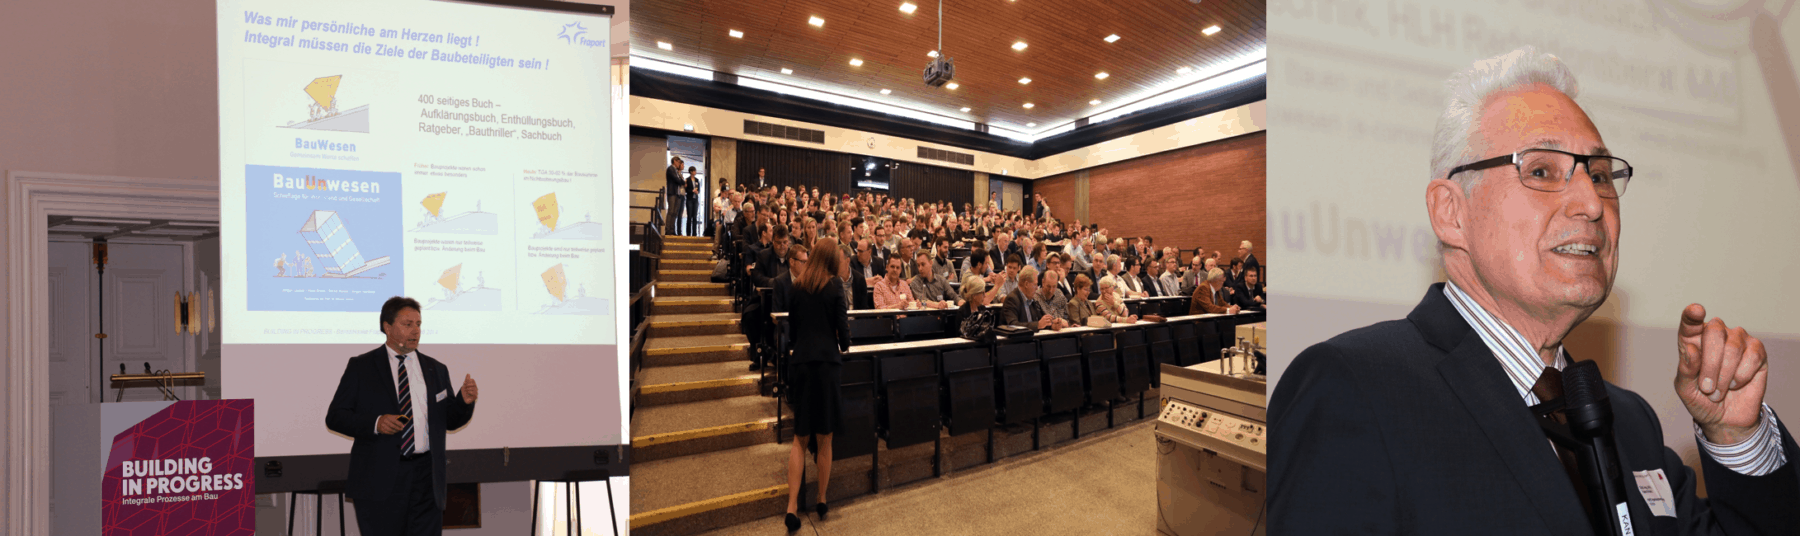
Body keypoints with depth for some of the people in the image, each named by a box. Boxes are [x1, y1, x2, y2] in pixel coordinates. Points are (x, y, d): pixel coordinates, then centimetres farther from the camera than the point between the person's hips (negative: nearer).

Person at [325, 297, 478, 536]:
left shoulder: (436, 370, 13)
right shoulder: (361, 367, 5)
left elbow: (450, 421, 13)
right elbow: (334, 417, 1)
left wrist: (464, 401, -9)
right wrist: (375, 423, -16)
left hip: (426, 480, 2)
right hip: (379, 480, -2)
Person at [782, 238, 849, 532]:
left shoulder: (798, 286, 6)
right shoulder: (834, 286, -5)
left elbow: (792, 324, 12)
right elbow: (842, 324, -5)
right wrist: (844, 344, 15)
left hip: (800, 362, 3)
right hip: (827, 363, -3)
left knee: (800, 438, 9)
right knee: (824, 440, 8)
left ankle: (792, 505, 0)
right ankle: (821, 501, 20)